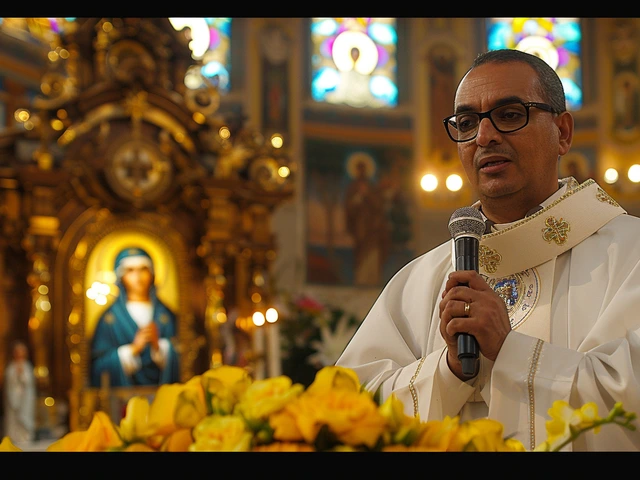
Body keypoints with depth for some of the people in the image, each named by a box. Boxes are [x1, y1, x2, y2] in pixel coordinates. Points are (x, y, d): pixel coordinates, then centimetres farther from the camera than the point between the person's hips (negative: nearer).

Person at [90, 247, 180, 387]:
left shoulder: (166, 315, 9)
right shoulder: (110, 318, 4)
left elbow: (177, 359, 5)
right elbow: (100, 364, -1)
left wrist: (158, 345, -11)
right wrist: (133, 349, -11)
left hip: (161, 390, 2)